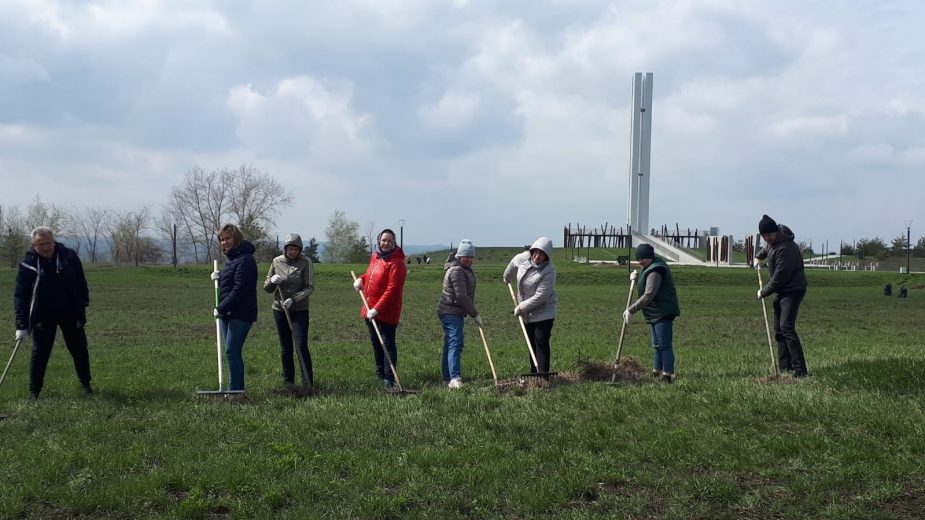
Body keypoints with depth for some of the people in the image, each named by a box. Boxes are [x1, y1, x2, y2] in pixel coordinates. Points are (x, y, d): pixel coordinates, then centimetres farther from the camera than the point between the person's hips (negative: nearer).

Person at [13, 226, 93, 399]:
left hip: (70, 313, 2)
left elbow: (81, 283, 5)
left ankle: (85, 384, 26)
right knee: (39, 353, -1)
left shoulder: (69, 256, -7)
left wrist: (83, 305, 1)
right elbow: (20, 295, -11)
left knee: (79, 349, 9)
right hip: (43, 317, -2)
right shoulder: (28, 263, -11)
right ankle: (34, 392, 8)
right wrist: (21, 326, -16)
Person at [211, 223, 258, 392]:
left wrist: (221, 308, -18)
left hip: (241, 314, -10)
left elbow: (239, 289, -21)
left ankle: (236, 389, -8)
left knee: (232, 351, -12)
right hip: (228, 313, 10)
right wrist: (219, 277, 5)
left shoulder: (245, 260, -15)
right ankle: (237, 389, 16)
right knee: (232, 352, 11)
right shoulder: (230, 258, 17)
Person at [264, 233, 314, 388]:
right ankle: (288, 380, 19)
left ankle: (308, 381, -4)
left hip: (300, 310, -3)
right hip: (279, 310, 3)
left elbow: (309, 288, -9)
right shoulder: (277, 262, 2)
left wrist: (293, 299, -21)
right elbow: (267, 288, 7)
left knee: (301, 346, -10)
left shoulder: (306, 262, -6)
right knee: (285, 348, 9)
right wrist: (272, 281, -16)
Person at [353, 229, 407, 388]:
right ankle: (380, 374, 30)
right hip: (370, 310, 8)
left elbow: (392, 290, -22)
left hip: (387, 312, -8)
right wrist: (361, 279, 6)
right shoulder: (375, 257, 9)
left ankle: (389, 379, -4)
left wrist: (377, 309, -27)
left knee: (388, 344, -7)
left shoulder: (396, 263, -16)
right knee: (376, 344, 17)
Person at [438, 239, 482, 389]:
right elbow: (461, 296, -23)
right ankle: (454, 378, -29)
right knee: (455, 343, -19)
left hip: (455, 313, 11)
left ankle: (447, 379, 16)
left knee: (450, 345, 12)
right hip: (451, 313, -11)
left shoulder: (464, 269, 16)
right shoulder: (456, 270, -18)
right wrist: (475, 314, -18)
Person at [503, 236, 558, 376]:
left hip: (544, 311, -7)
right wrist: (506, 278, 35)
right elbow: (513, 264, 19)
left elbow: (540, 297, -26)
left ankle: (543, 374, -12)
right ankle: (533, 374, 21)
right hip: (527, 313, 7)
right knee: (531, 343, 13)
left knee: (541, 343, -11)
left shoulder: (549, 271, -25)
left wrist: (521, 307, -19)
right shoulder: (523, 258, -7)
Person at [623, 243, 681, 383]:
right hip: (655, 314, 11)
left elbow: (648, 296, -25)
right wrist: (636, 276, 3)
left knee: (664, 345, -11)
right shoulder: (650, 266, 12)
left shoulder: (655, 271, -20)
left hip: (663, 313, -11)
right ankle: (656, 373, 25)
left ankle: (668, 376, -12)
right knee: (657, 345, 17)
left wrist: (631, 310, -23)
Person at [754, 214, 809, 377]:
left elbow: (779, 277, -23)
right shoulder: (772, 242, 5)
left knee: (786, 327, -21)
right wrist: (758, 257, 20)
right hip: (781, 291, 10)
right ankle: (785, 368, 13)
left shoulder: (785, 248, -26)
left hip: (793, 290, -10)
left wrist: (763, 292, -12)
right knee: (779, 330, 9)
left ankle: (800, 369, -23)